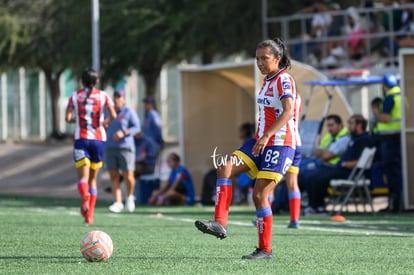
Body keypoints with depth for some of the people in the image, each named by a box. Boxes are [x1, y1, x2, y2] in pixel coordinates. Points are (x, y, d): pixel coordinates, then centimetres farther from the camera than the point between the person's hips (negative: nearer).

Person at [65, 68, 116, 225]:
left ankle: (85, 197, -41)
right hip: (99, 139, 1)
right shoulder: (103, 96, 3)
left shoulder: (75, 96, 3)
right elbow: (113, 115, -9)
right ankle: (89, 216, 6)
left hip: (81, 139, -1)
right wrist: (106, 122, 11)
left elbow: (68, 118, -5)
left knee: (83, 178, -7)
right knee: (93, 179, 12)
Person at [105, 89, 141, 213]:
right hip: (110, 148, 4)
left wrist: (123, 133, -22)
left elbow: (137, 128, -9)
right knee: (114, 176, -3)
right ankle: (118, 203, -4)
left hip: (125, 148, -4)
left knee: (128, 176, -6)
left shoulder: (129, 112, -3)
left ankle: (130, 197, 21)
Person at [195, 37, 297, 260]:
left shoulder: (284, 79, -13)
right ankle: (220, 223, -19)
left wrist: (266, 136, -36)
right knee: (225, 169, -10)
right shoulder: (267, 80, 15)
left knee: (260, 195, -10)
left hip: (279, 145, -9)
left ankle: (265, 249, 1)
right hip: (261, 142, 9)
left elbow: (288, 111, -28)